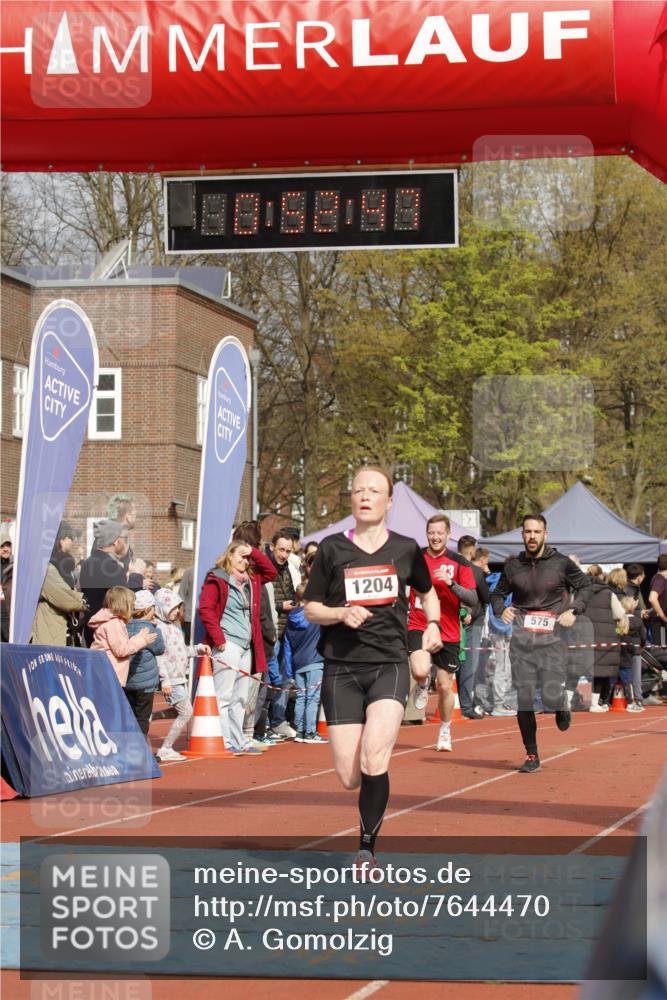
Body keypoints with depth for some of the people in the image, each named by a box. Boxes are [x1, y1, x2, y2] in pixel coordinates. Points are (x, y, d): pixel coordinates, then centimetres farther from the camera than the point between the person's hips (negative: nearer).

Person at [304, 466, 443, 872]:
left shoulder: (405, 549, 7)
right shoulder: (333, 549, 3)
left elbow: (428, 592, 26)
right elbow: (310, 608, 7)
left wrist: (433, 624, 8)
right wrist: (341, 613, -12)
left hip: (390, 664, 0)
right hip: (342, 668, 1)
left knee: (374, 759, -23)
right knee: (350, 777, -4)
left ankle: (367, 847, -6)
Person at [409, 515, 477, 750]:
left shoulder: (459, 563, -1)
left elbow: (473, 599, -7)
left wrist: (451, 583, -21)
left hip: (448, 632, 0)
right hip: (418, 627, 0)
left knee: (444, 685, 7)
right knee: (420, 671, -26)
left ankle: (445, 731, 30)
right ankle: (423, 685, 12)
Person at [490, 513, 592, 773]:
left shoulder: (560, 563, 2)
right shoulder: (513, 566, 9)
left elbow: (585, 585, 12)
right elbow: (498, 593, 21)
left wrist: (574, 611, -2)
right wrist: (501, 610, 1)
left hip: (551, 637, -2)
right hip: (521, 639, 2)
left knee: (551, 697, -14)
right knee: (523, 698, -1)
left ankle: (561, 708, 25)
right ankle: (531, 755, 9)